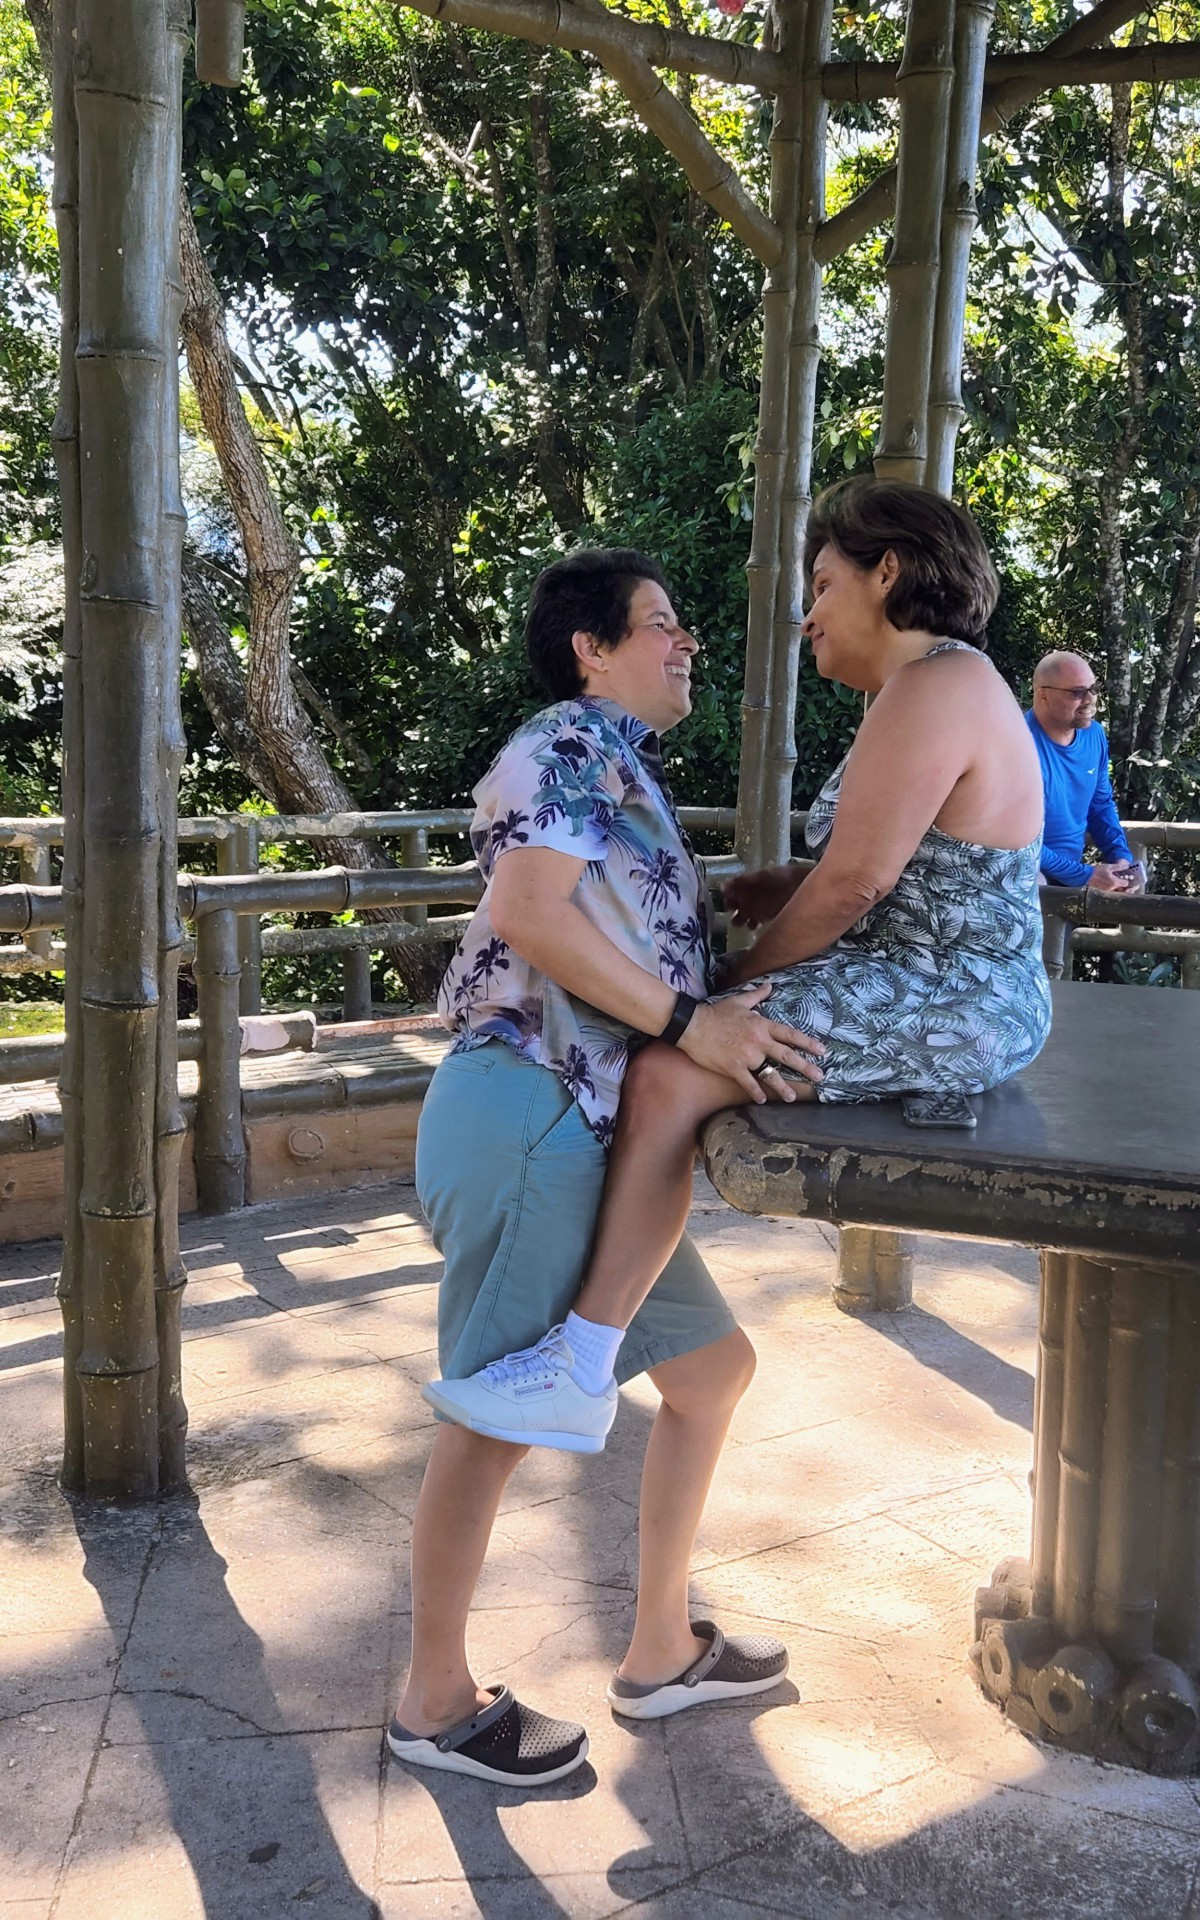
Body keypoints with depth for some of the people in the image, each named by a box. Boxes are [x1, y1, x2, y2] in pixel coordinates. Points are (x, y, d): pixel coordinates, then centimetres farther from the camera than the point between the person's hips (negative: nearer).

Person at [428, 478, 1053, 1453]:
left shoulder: (931, 690, -19)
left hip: (941, 1009, -11)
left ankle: (576, 1371, -13)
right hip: (926, 986, 11)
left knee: (668, 1073, -20)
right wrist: (783, 886, 3)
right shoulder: (945, 682, 14)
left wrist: (743, 977, -7)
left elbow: (853, 883, -21)